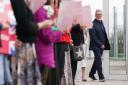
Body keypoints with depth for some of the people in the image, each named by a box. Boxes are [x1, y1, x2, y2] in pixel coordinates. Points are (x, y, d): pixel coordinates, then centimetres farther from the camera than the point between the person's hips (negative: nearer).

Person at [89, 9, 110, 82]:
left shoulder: (101, 23, 14)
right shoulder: (92, 24, -10)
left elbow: (104, 34, 15)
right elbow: (93, 36, -14)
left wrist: (104, 44, 5)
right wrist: (100, 44, -15)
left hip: (102, 45, 7)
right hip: (96, 45, -7)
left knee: (97, 60, 14)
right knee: (99, 60, -10)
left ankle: (91, 74, 27)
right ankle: (101, 76, -9)